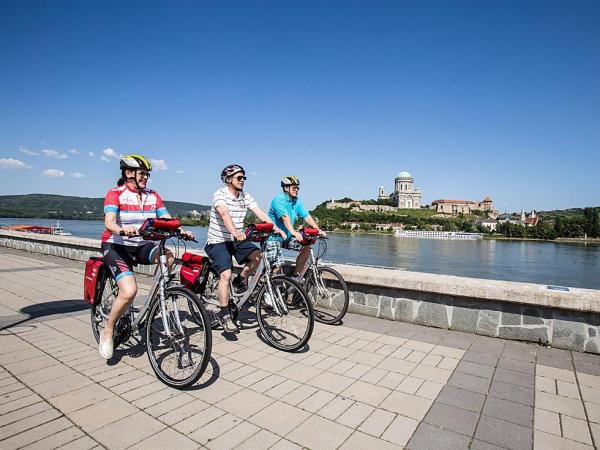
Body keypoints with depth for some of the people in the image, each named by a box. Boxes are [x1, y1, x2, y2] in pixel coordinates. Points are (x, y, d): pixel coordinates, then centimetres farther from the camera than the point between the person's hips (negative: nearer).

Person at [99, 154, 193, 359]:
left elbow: (167, 220, -3)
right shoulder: (115, 194, -8)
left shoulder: (153, 196, 5)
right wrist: (123, 230, -45)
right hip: (116, 246, -4)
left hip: (142, 245, 4)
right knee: (129, 291, -24)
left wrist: (181, 231, -23)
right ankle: (108, 332, 3)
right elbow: (109, 222, -23)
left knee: (168, 257, -29)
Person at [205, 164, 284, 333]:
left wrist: (276, 228, -21)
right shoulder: (220, 194, -14)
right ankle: (225, 315, -7)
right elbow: (224, 214, -33)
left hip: (236, 240, 6)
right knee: (226, 274, -19)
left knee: (257, 255, -18)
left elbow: (260, 213, -7)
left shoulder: (246, 197, 4)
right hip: (218, 241, -6)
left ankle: (241, 280, 7)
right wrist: (235, 232, -51)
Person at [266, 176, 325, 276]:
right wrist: (294, 232, -47)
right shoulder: (278, 199, -17)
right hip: (274, 237, -7)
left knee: (307, 246, -9)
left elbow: (307, 217, -5)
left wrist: (318, 230, -20)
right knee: (278, 266, -16)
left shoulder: (297, 202, 4)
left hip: (287, 237, 7)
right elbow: (285, 217, -33)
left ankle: (296, 277, 0)